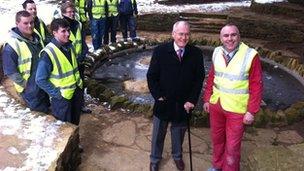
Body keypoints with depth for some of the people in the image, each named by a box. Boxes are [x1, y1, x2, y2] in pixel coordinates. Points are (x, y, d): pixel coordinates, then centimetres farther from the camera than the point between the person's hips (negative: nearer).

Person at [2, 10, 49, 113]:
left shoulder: (36, 37, 2)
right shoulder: (12, 45, -22)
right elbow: (11, 72, -20)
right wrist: (26, 85, -16)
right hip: (31, 91, -7)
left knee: (47, 111, 23)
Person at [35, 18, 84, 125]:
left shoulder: (70, 46, 0)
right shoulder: (48, 53, -22)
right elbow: (40, 80, -19)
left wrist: (79, 82, 9)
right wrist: (57, 93, -16)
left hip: (77, 93, 6)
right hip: (62, 98, -6)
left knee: (75, 123, 23)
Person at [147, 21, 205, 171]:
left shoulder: (196, 54, -8)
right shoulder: (160, 51, -13)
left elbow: (199, 78, -2)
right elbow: (151, 76, -6)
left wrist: (192, 100, -7)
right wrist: (158, 96, -11)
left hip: (184, 104, 1)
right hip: (163, 102, -1)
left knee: (179, 132, 21)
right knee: (158, 133, 16)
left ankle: (177, 156, 48)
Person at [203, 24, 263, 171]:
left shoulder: (251, 55, -18)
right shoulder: (217, 53, -2)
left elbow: (256, 86, -14)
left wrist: (251, 111, -14)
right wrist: (207, 99, 9)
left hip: (237, 109, -5)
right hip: (216, 105, 5)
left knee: (232, 146, 8)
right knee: (216, 138, 21)